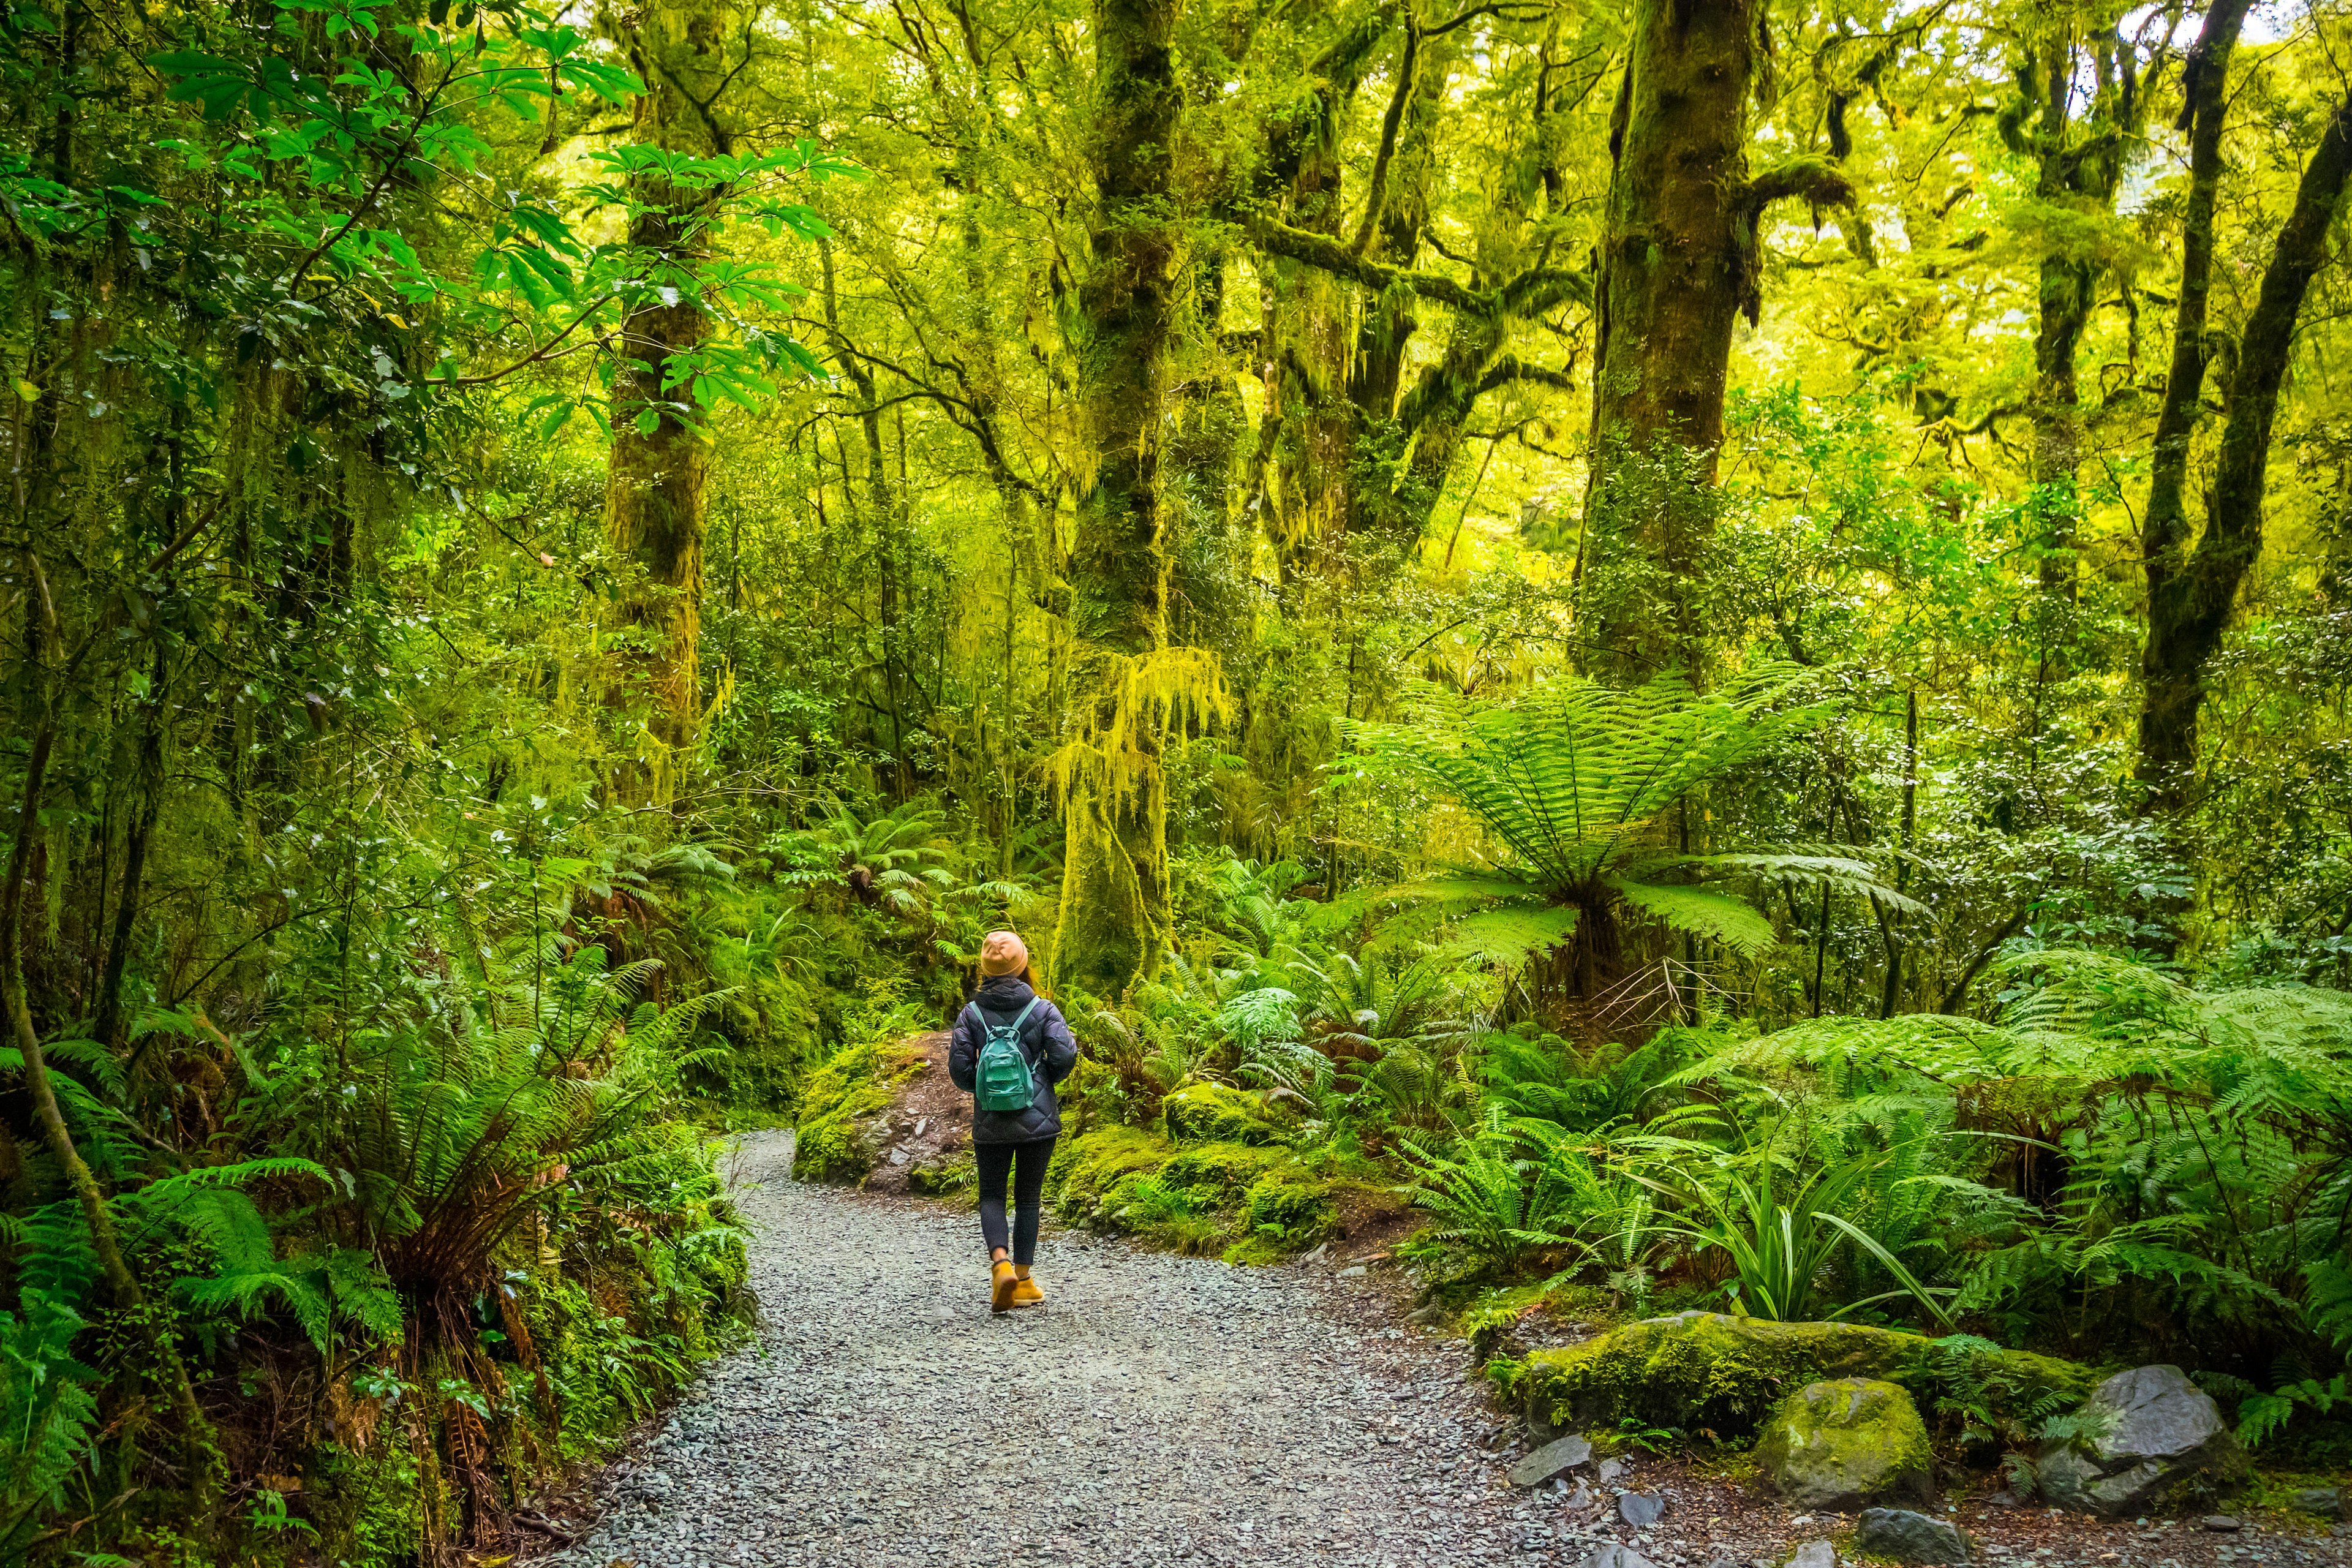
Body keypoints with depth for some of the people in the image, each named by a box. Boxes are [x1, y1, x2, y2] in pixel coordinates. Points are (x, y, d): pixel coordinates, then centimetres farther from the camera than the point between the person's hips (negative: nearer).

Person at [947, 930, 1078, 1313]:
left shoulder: (971, 1013, -2)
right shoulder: (1042, 1009, -4)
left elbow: (959, 1068, -6)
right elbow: (1064, 1055, -13)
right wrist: (1046, 1080, 7)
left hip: (990, 1122, 0)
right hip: (1039, 1120, 0)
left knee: (992, 1196, 9)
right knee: (1028, 1197, 11)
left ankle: (1001, 1262, -16)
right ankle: (1023, 1280, 14)